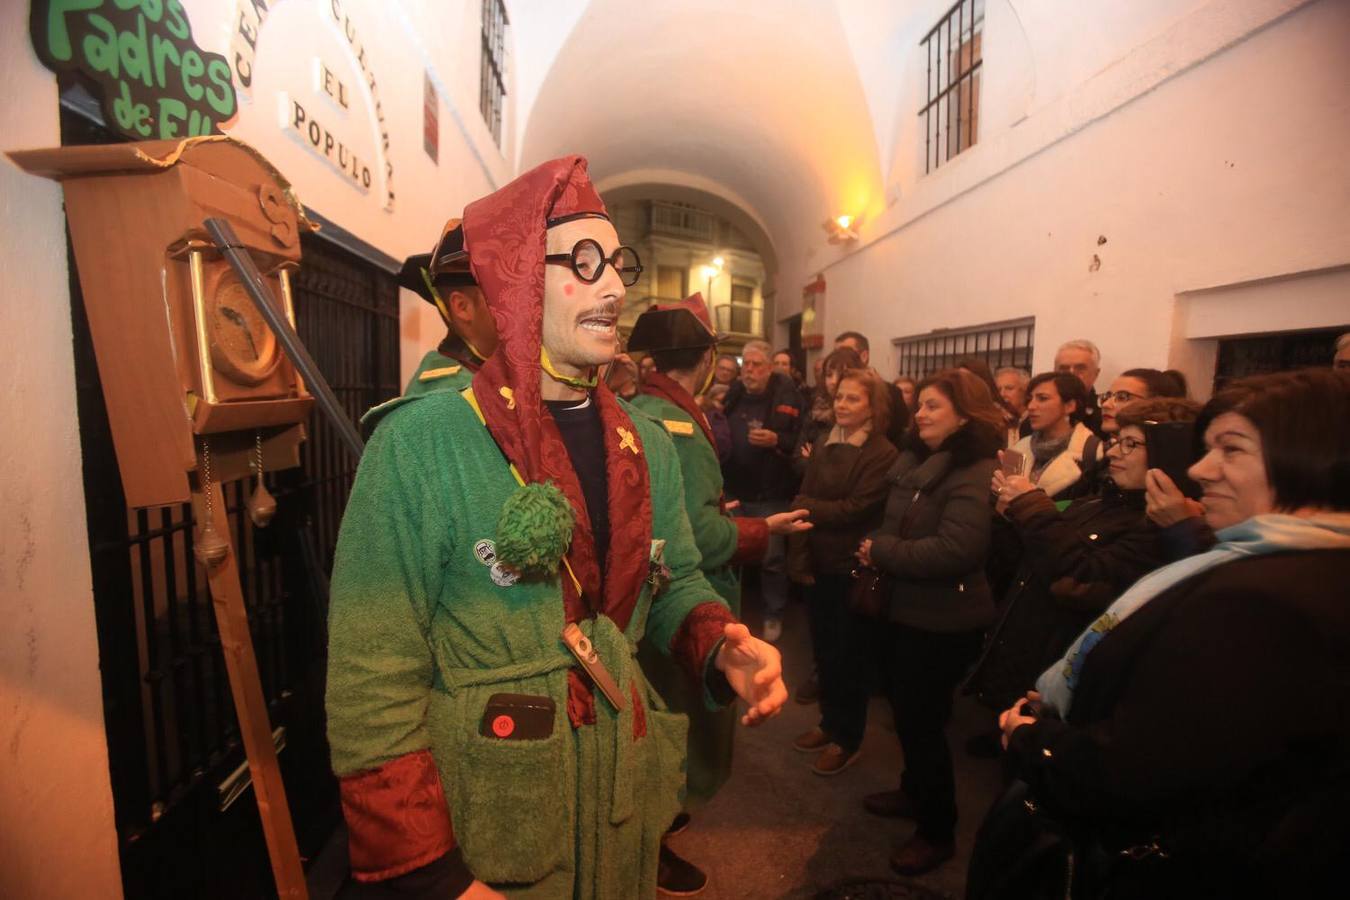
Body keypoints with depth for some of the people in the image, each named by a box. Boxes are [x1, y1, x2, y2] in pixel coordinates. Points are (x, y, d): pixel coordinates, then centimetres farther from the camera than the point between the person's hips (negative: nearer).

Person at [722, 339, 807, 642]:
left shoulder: (787, 396, -8)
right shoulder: (733, 395, 8)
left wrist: (776, 440, -25)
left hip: (770, 493, -4)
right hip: (734, 489, 5)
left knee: (771, 557, 5)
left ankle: (773, 615, 23)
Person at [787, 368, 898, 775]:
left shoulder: (883, 454, -13)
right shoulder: (823, 448, 6)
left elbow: (853, 510, -19)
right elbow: (805, 505, 2)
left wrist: (805, 507, -9)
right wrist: (800, 560, -6)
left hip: (854, 569, -5)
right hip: (819, 565, 6)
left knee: (849, 655, 10)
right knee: (823, 650, 17)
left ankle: (847, 738, 28)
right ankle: (830, 723, 37)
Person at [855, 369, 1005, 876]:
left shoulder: (976, 472, -19)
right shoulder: (915, 460, 7)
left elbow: (956, 548, -30)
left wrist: (881, 553, -21)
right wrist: (878, 550, -7)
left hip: (942, 621, -8)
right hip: (902, 608, 8)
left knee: (921, 719, 5)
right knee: (903, 710, 22)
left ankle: (938, 830, 27)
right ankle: (914, 791, 45)